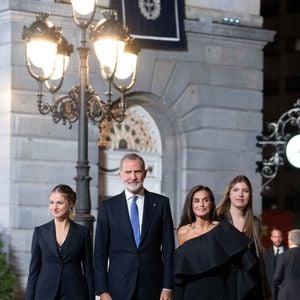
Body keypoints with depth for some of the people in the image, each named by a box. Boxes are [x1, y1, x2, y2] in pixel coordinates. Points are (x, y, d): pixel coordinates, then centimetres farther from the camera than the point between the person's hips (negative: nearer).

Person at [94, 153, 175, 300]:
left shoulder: (161, 203, 5)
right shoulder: (108, 206, 5)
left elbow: (168, 247, 4)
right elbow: (100, 251, 4)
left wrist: (167, 287, -2)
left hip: (152, 286, 0)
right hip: (119, 287, 0)